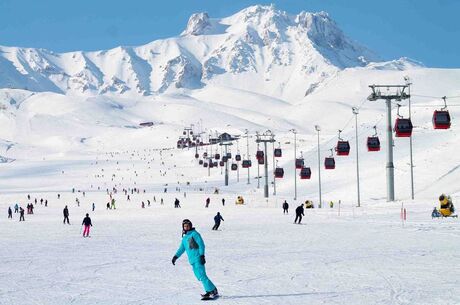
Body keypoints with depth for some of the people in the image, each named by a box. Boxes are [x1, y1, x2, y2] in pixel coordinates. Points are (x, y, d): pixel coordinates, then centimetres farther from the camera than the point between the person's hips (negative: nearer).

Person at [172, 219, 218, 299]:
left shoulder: (194, 234, -4)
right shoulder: (184, 238, 19)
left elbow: (201, 245, -9)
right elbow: (181, 248, 25)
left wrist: (202, 255, -17)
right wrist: (176, 256, 12)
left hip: (198, 259, -8)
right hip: (192, 260, 8)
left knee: (202, 276, -15)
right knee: (199, 276, 5)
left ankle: (213, 291, -14)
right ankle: (210, 290, 10)